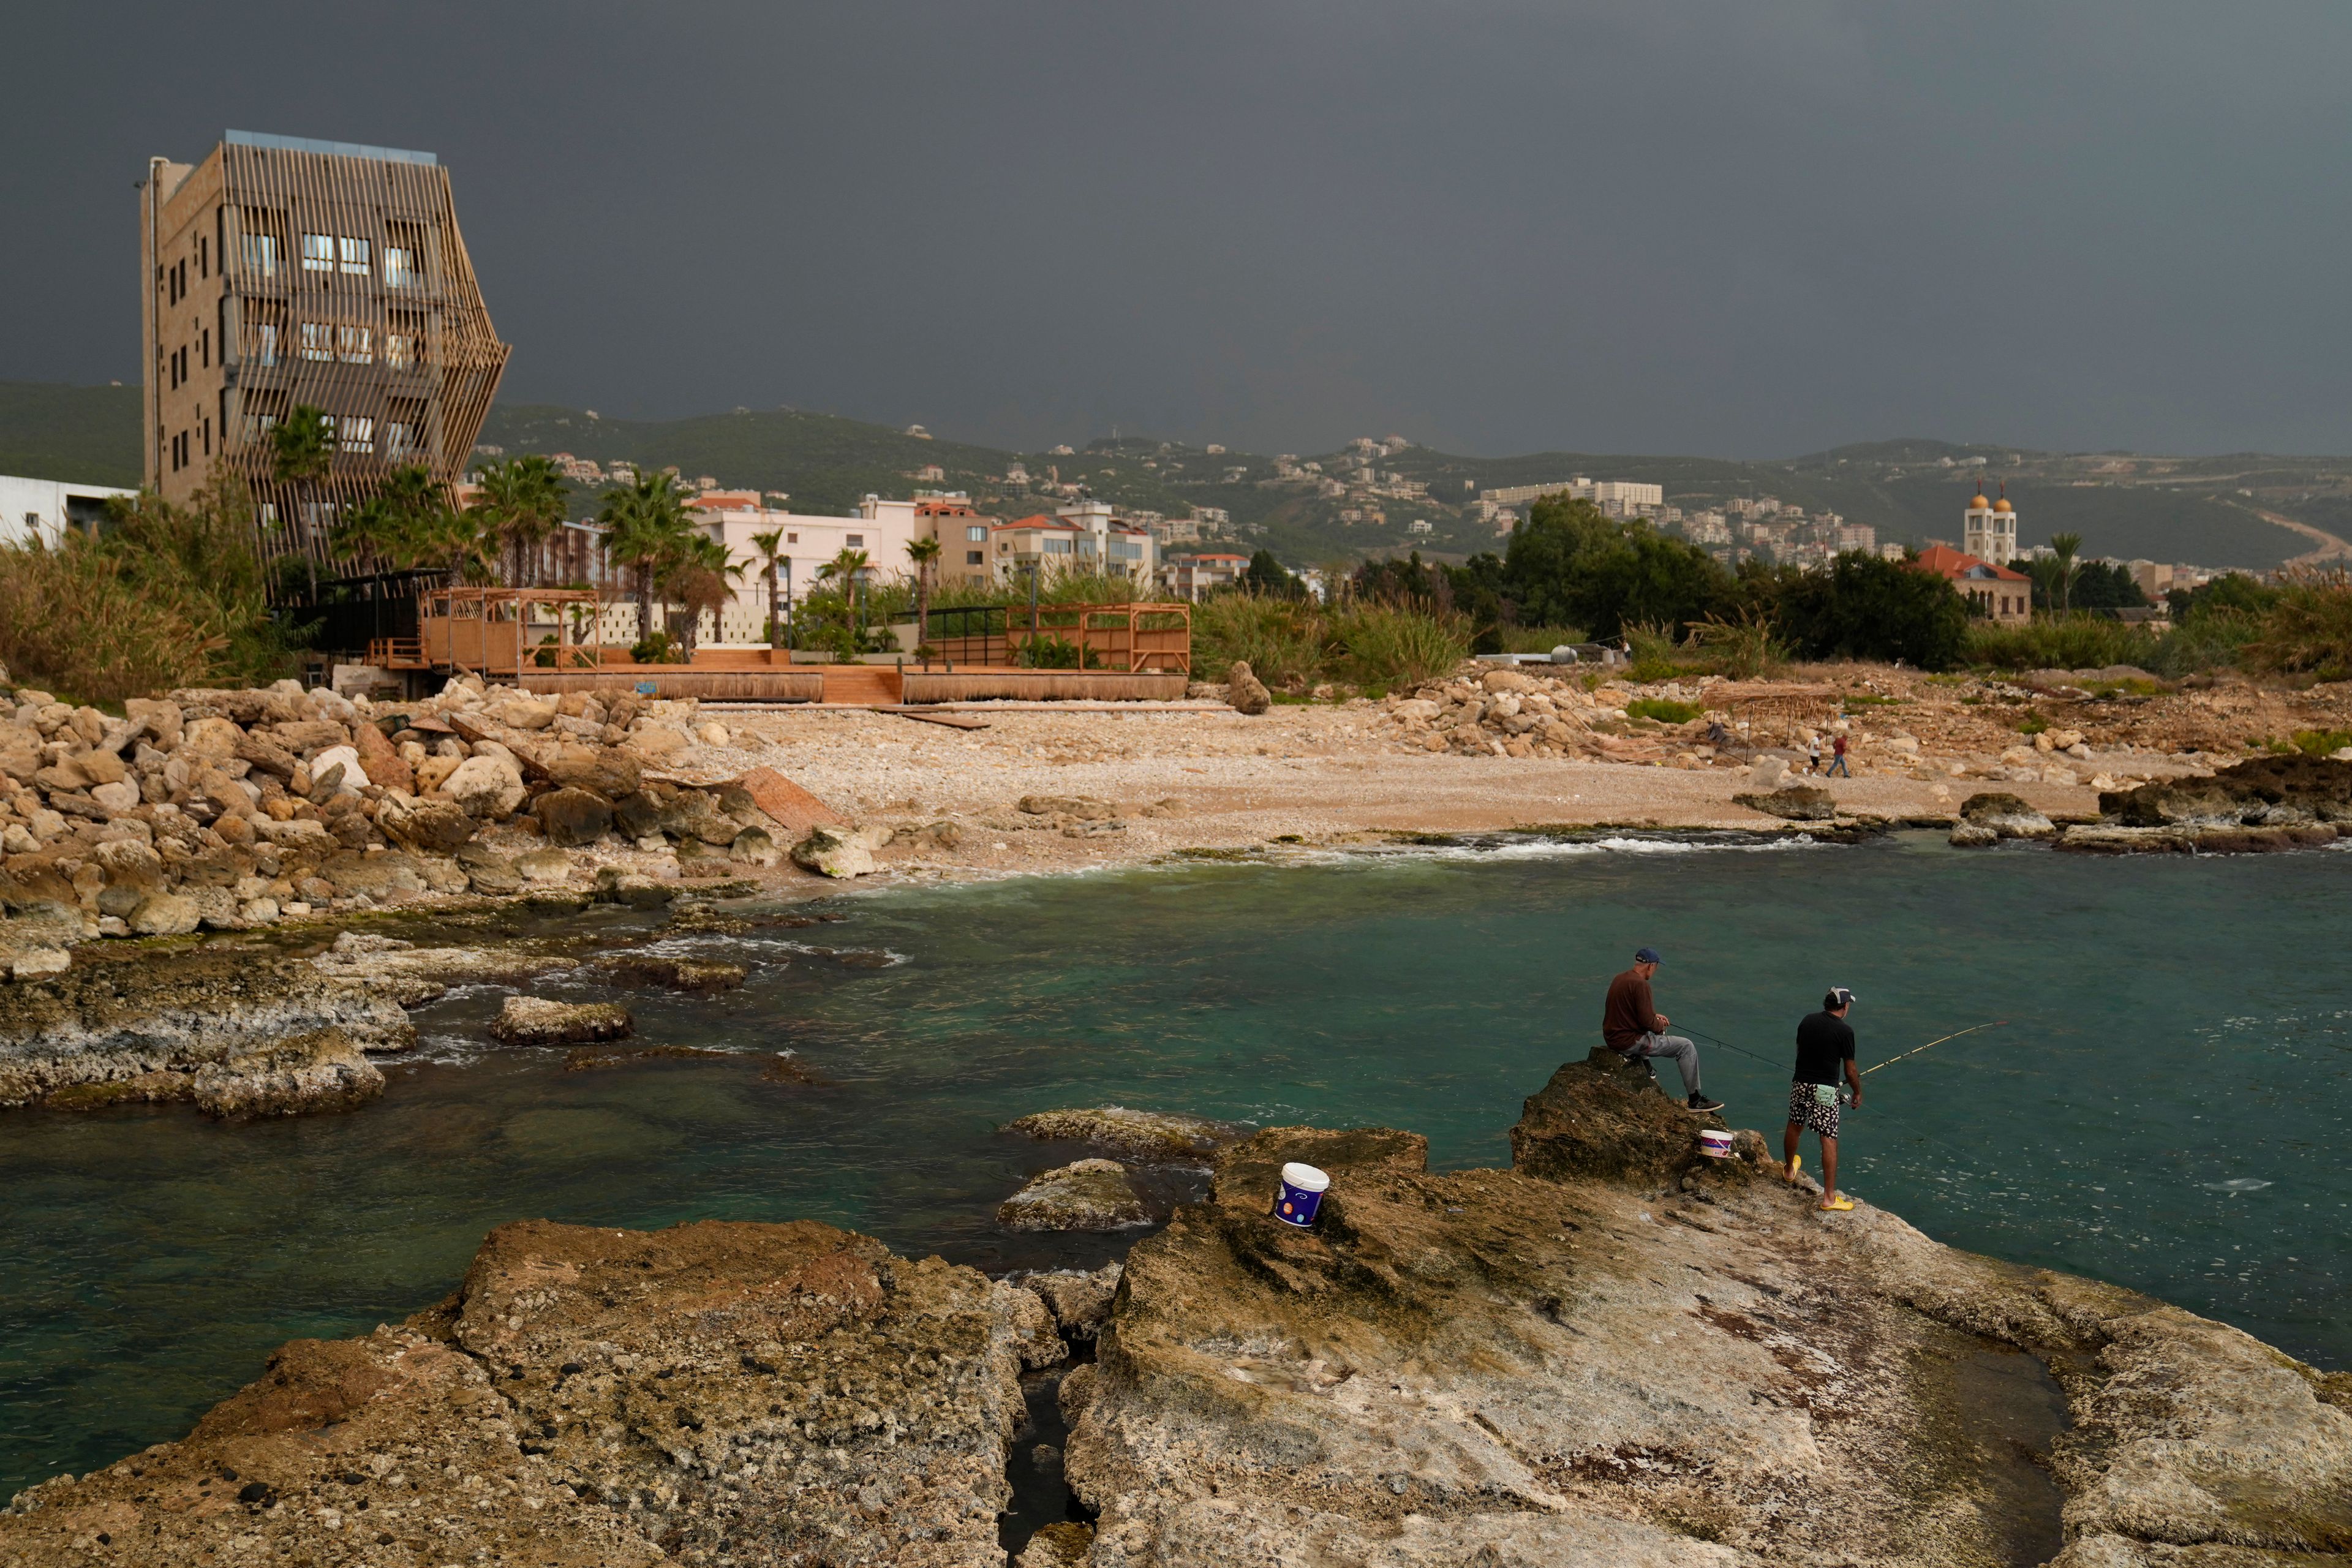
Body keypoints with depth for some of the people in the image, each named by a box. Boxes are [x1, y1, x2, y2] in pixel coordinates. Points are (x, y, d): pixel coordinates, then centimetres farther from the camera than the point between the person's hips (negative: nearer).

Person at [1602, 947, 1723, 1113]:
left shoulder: (1620, 978, 8)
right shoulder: (1640, 984, -21)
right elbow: (1646, 1021, -20)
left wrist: (1654, 1015, 18)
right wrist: (1659, 1026, -1)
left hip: (1612, 1037, 9)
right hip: (1629, 1041, -9)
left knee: (1655, 1029, 37)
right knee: (1686, 1047, -1)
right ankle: (1695, 1100, 3)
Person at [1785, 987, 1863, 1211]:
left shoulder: (1808, 1020, 4)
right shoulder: (1844, 1030, -11)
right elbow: (1850, 1070, -6)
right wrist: (1858, 1093, 10)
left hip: (1800, 1083, 6)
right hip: (1825, 1090, -5)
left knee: (1795, 1127, 25)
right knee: (1829, 1140, -2)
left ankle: (1789, 1169, 48)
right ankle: (1829, 1197, -3)